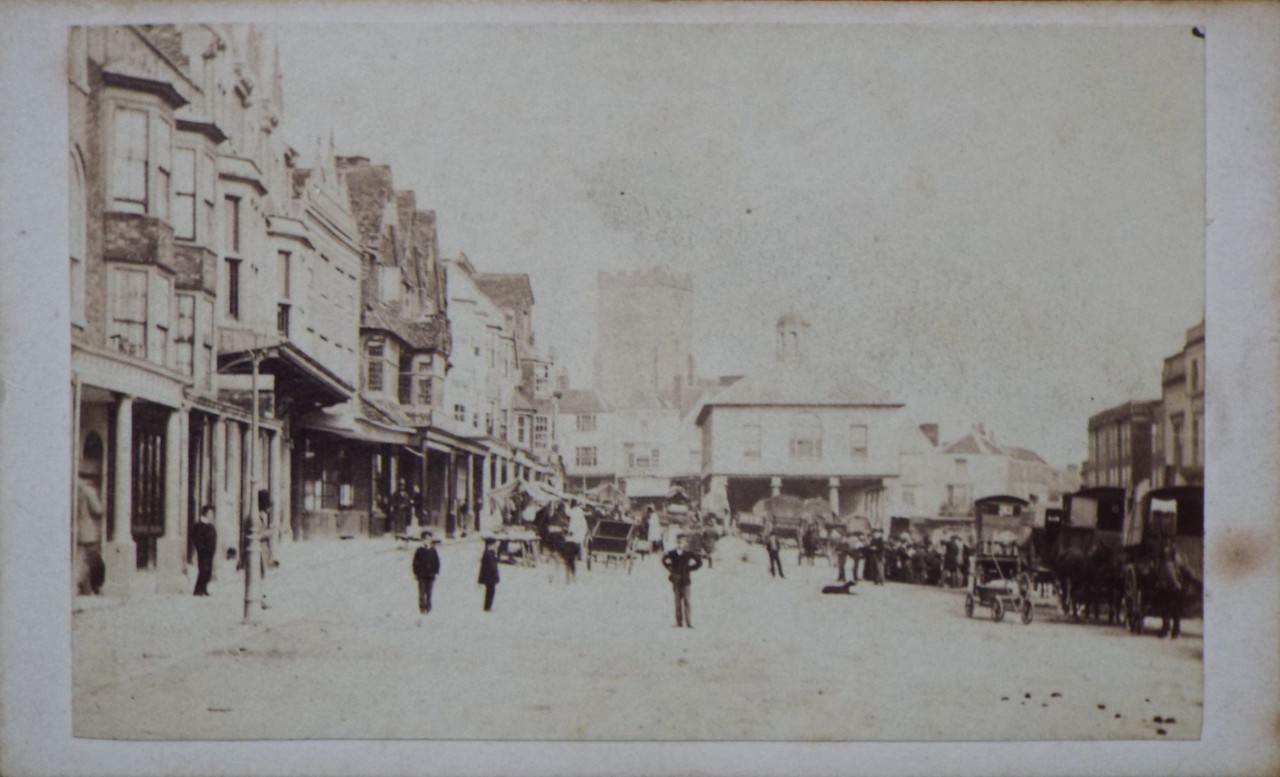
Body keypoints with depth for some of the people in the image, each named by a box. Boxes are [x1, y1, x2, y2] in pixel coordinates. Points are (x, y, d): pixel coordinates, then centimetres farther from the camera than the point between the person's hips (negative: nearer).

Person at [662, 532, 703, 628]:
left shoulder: (689, 553, -4)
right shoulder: (672, 553, 1)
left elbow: (699, 562, 3)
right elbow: (664, 560, 19)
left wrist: (690, 569, 0)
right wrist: (670, 568, 10)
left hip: (685, 580, -2)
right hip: (676, 579, 2)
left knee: (686, 601, -5)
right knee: (678, 601, 6)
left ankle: (688, 623, -4)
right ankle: (679, 622, 9)